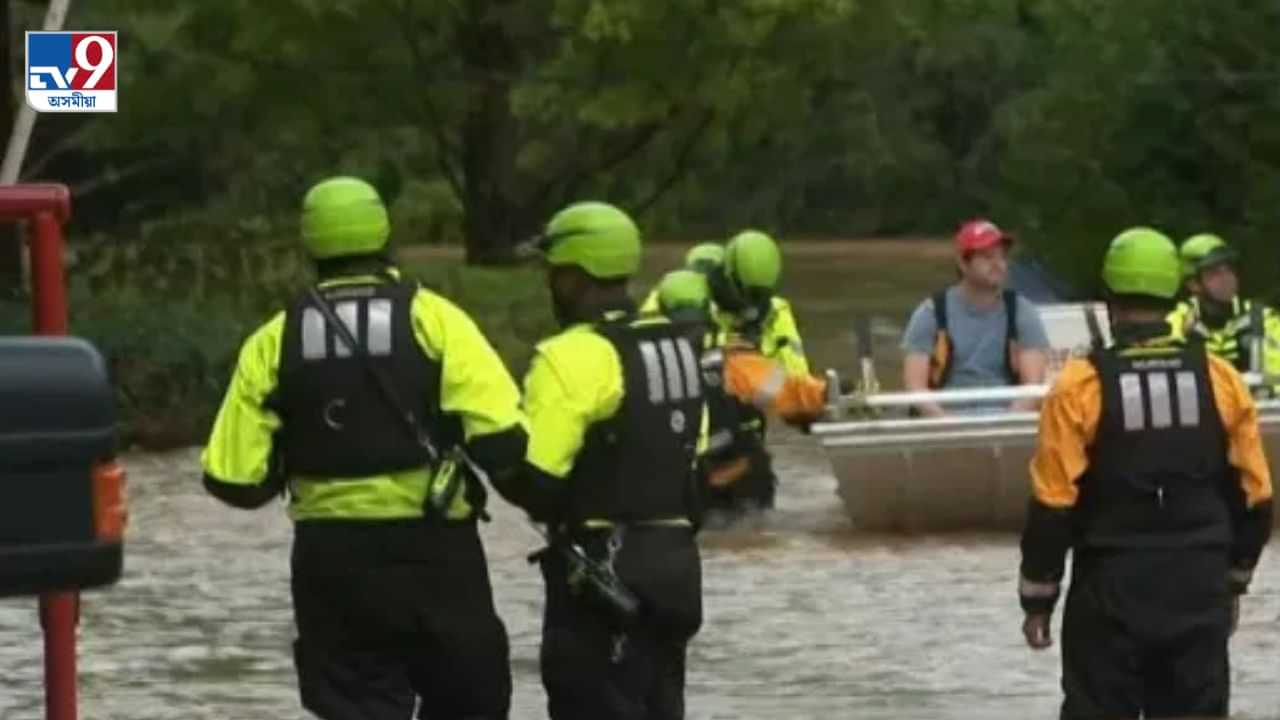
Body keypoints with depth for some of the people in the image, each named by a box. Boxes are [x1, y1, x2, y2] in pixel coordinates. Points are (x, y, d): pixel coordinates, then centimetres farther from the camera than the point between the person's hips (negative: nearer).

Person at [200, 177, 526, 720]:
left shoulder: (275, 342, 1)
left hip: (333, 560, 2)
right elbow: (503, 437, -15)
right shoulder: (432, 319, -6)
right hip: (433, 552, -2)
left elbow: (235, 479, 0)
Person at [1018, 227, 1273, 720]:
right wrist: (1234, 579, 20)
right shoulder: (1219, 379, 0)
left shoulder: (1081, 384, -10)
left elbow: (1053, 503, -9)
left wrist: (1037, 599, 1)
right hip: (1199, 593, 3)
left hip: (1112, 590, -3)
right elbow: (1253, 495, 6)